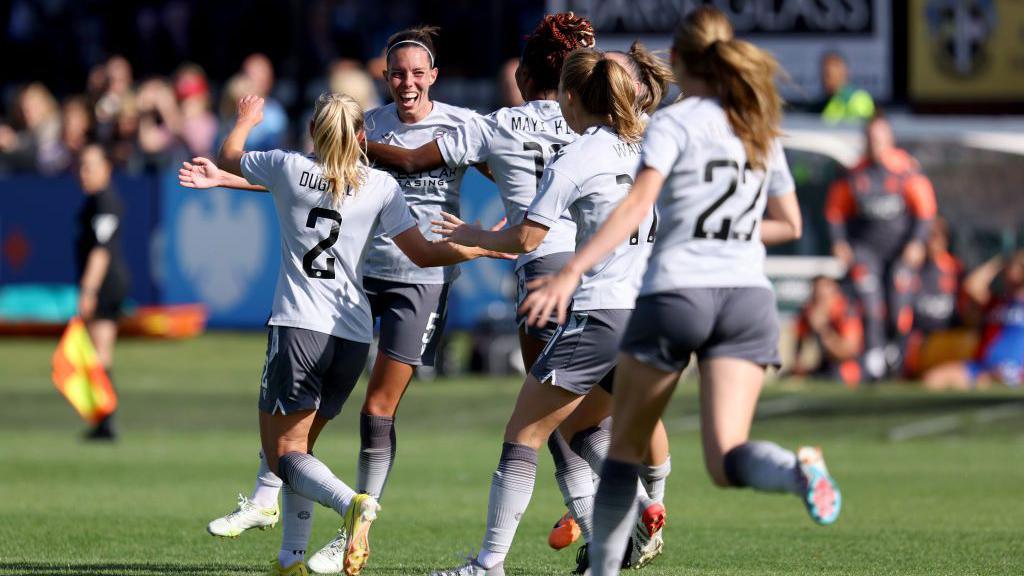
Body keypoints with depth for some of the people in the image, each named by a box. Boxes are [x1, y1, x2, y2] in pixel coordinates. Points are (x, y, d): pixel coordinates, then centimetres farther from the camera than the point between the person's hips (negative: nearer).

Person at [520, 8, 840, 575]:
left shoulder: (674, 122, -1)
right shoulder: (760, 130, 17)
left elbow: (637, 204, -16)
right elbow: (788, 224, 25)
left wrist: (570, 273, -21)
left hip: (675, 292, -4)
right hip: (747, 297, 4)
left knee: (625, 445, 13)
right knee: (726, 460, -7)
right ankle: (798, 470, -39)